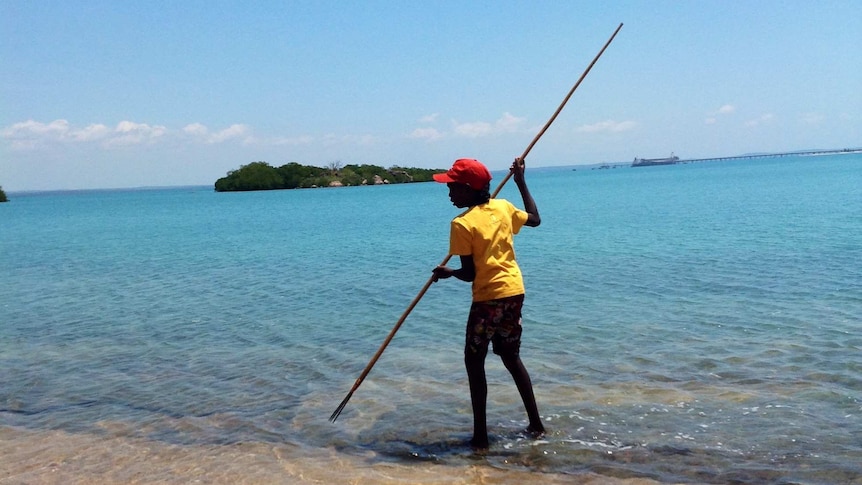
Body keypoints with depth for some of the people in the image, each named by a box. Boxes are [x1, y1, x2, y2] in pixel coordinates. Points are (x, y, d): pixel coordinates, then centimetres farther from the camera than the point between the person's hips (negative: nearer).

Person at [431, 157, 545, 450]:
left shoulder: (462, 224, -13)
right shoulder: (503, 207, 4)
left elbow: (469, 274, -12)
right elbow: (535, 219, 23)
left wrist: (446, 272, 8)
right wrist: (520, 182, 27)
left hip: (488, 297, -7)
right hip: (515, 292, 7)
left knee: (474, 360, 6)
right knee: (511, 357, 20)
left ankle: (480, 435, 5)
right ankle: (536, 424, 23)